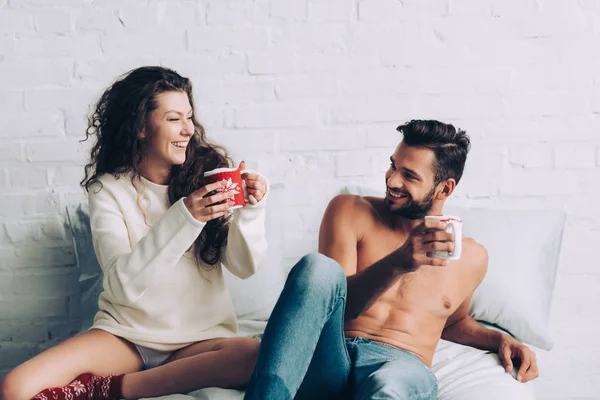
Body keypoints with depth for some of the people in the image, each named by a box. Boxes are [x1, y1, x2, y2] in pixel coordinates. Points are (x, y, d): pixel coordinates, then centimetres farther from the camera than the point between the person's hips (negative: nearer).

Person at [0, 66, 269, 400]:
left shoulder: (209, 172, -4)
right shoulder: (109, 189, -5)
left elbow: (244, 267, -6)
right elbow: (124, 285, -19)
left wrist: (250, 210, -24)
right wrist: (183, 218, -31)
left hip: (199, 338, 3)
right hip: (126, 333, -2)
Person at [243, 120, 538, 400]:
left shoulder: (471, 257, 14)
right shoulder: (350, 211, 8)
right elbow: (332, 304, -4)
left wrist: (500, 339, 13)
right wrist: (398, 263, -19)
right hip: (326, 360, 1)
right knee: (318, 267, -34)